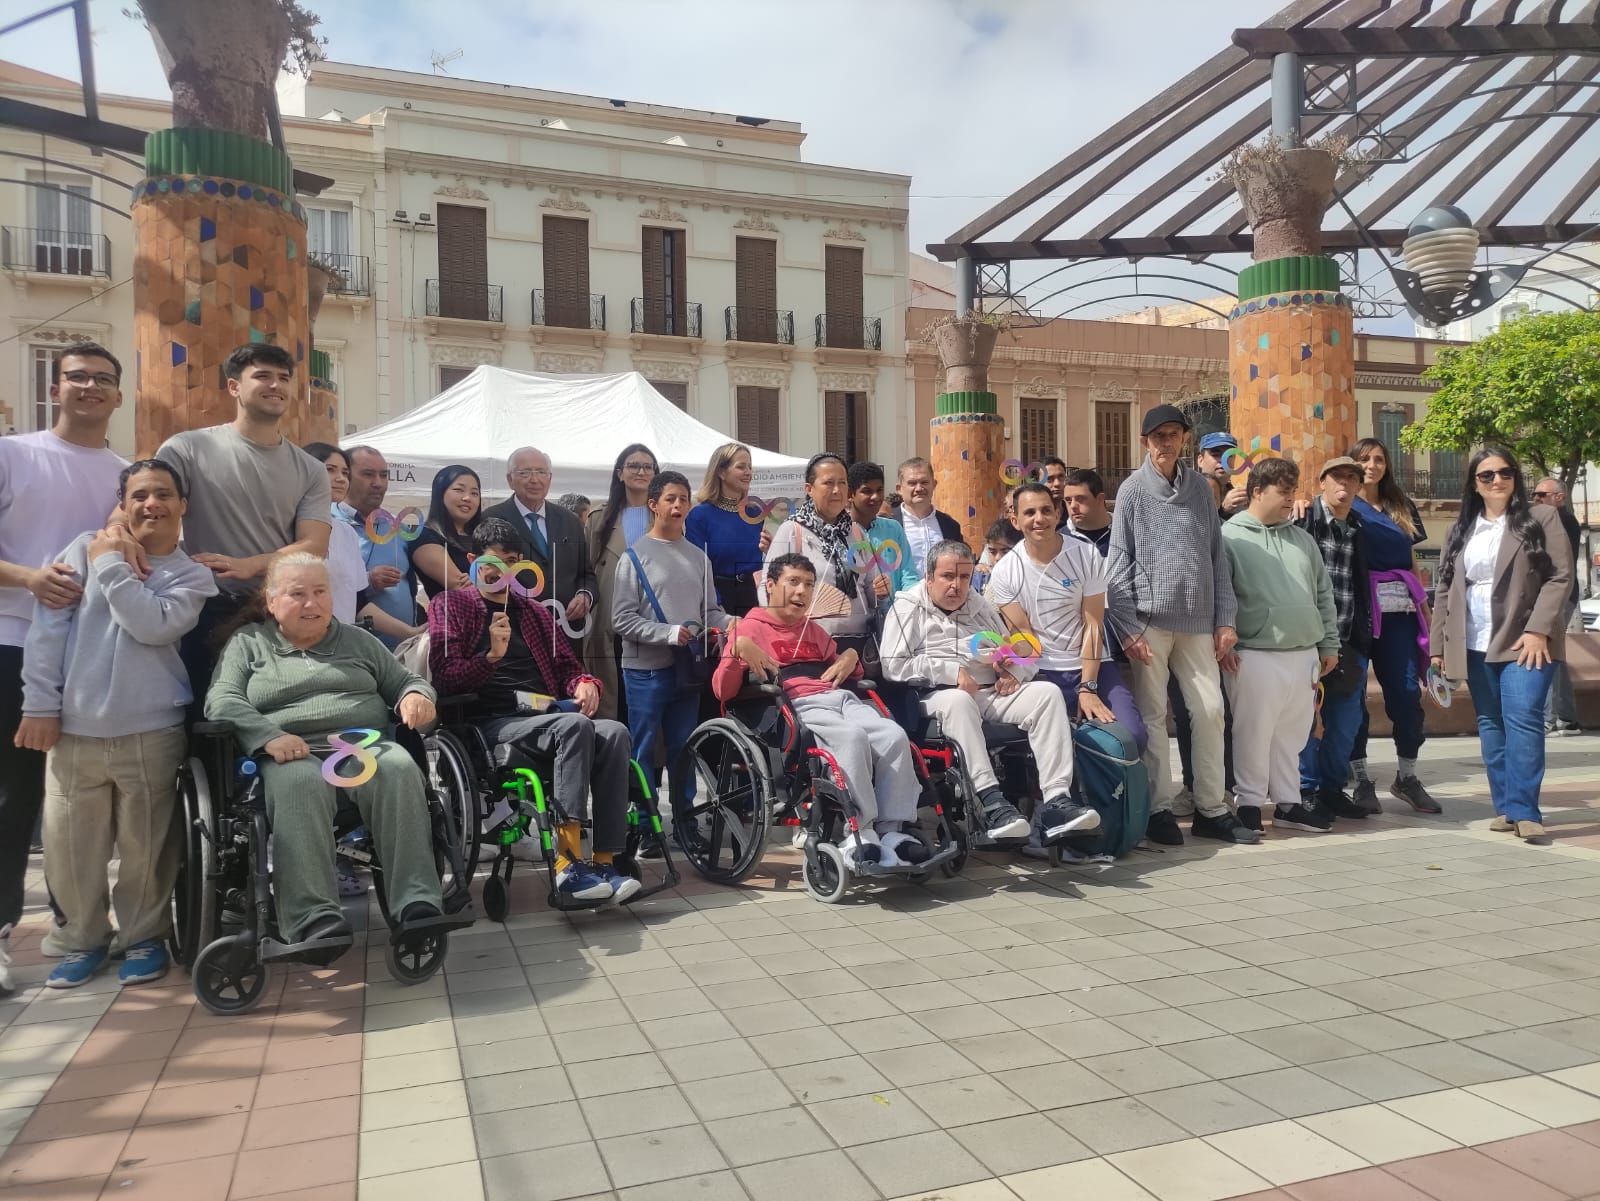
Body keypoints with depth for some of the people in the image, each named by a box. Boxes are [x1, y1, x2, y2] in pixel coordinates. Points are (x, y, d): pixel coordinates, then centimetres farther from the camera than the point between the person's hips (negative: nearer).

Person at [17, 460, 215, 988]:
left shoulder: (193, 576, 6)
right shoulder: (85, 548, 6)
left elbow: (153, 625, -14)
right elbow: (47, 627, 2)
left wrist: (112, 566, -6)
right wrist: (40, 705, -4)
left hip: (150, 734, -1)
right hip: (74, 731, 1)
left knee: (145, 847, 4)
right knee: (70, 847, 7)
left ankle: (144, 936, 25)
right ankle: (84, 939, 28)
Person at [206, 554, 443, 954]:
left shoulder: (358, 640, 25)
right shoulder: (247, 642, 18)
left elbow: (405, 682, 26)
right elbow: (220, 702, 5)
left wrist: (417, 695, -2)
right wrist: (269, 736, -16)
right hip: (292, 754, -2)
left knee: (399, 768, -34)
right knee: (300, 784, -39)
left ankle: (417, 904, -39)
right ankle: (316, 920, -46)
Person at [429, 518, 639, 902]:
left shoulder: (533, 611, 27)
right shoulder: (450, 605, 13)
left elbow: (566, 664, 27)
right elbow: (446, 679, 1)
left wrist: (584, 683, 2)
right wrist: (492, 655, -17)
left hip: (547, 715, 5)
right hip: (492, 721, -5)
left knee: (615, 733, -28)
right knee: (574, 725, -35)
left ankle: (604, 862, -31)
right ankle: (569, 863, -39)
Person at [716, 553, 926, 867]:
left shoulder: (813, 629, 32)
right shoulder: (750, 627, 12)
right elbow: (723, 691, 0)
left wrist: (850, 657, 17)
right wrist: (738, 649, -16)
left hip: (841, 698, 6)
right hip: (798, 707, -6)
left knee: (895, 736, -23)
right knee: (853, 736, -36)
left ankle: (891, 829, -19)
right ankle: (858, 833, -29)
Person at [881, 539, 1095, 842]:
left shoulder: (982, 608, 27)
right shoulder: (908, 609, 10)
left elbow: (1018, 657, 31)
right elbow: (893, 666, -5)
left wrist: (1012, 672, 6)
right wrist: (951, 672, -11)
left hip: (992, 694, 5)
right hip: (940, 696, -5)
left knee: (1047, 692, -21)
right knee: (958, 701, -40)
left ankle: (1056, 801, -32)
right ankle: (992, 803, -45)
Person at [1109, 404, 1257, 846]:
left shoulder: (1200, 486, 11)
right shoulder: (1133, 490, 2)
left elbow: (1217, 556, 11)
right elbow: (1119, 562, -1)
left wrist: (1225, 620, 5)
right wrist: (1127, 627, -9)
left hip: (1197, 620, 3)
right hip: (1151, 619, -3)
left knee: (1210, 710, 2)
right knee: (1152, 715, 1)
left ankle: (1211, 808, 13)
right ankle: (1159, 809, 9)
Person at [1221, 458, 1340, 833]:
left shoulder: (1302, 538, 17)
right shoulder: (1230, 537, -4)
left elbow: (1323, 594, 19)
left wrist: (1329, 644, 15)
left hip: (1304, 655, 6)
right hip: (1254, 657, -6)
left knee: (1292, 734, 12)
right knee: (1254, 733, -1)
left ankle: (1288, 803, 22)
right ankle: (1250, 803, 11)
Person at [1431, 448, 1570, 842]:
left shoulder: (1541, 518, 3)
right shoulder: (1460, 531, 14)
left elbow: (1560, 577, -4)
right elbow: (1444, 589, 13)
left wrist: (1538, 629, -15)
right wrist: (1439, 645, 7)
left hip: (1525, 640, -4)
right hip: (1475, 644, 4)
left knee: (1522, 719, -13)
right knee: (1491, 724, 6)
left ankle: (1524, 810, -11)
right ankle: (1504, 807, 12)